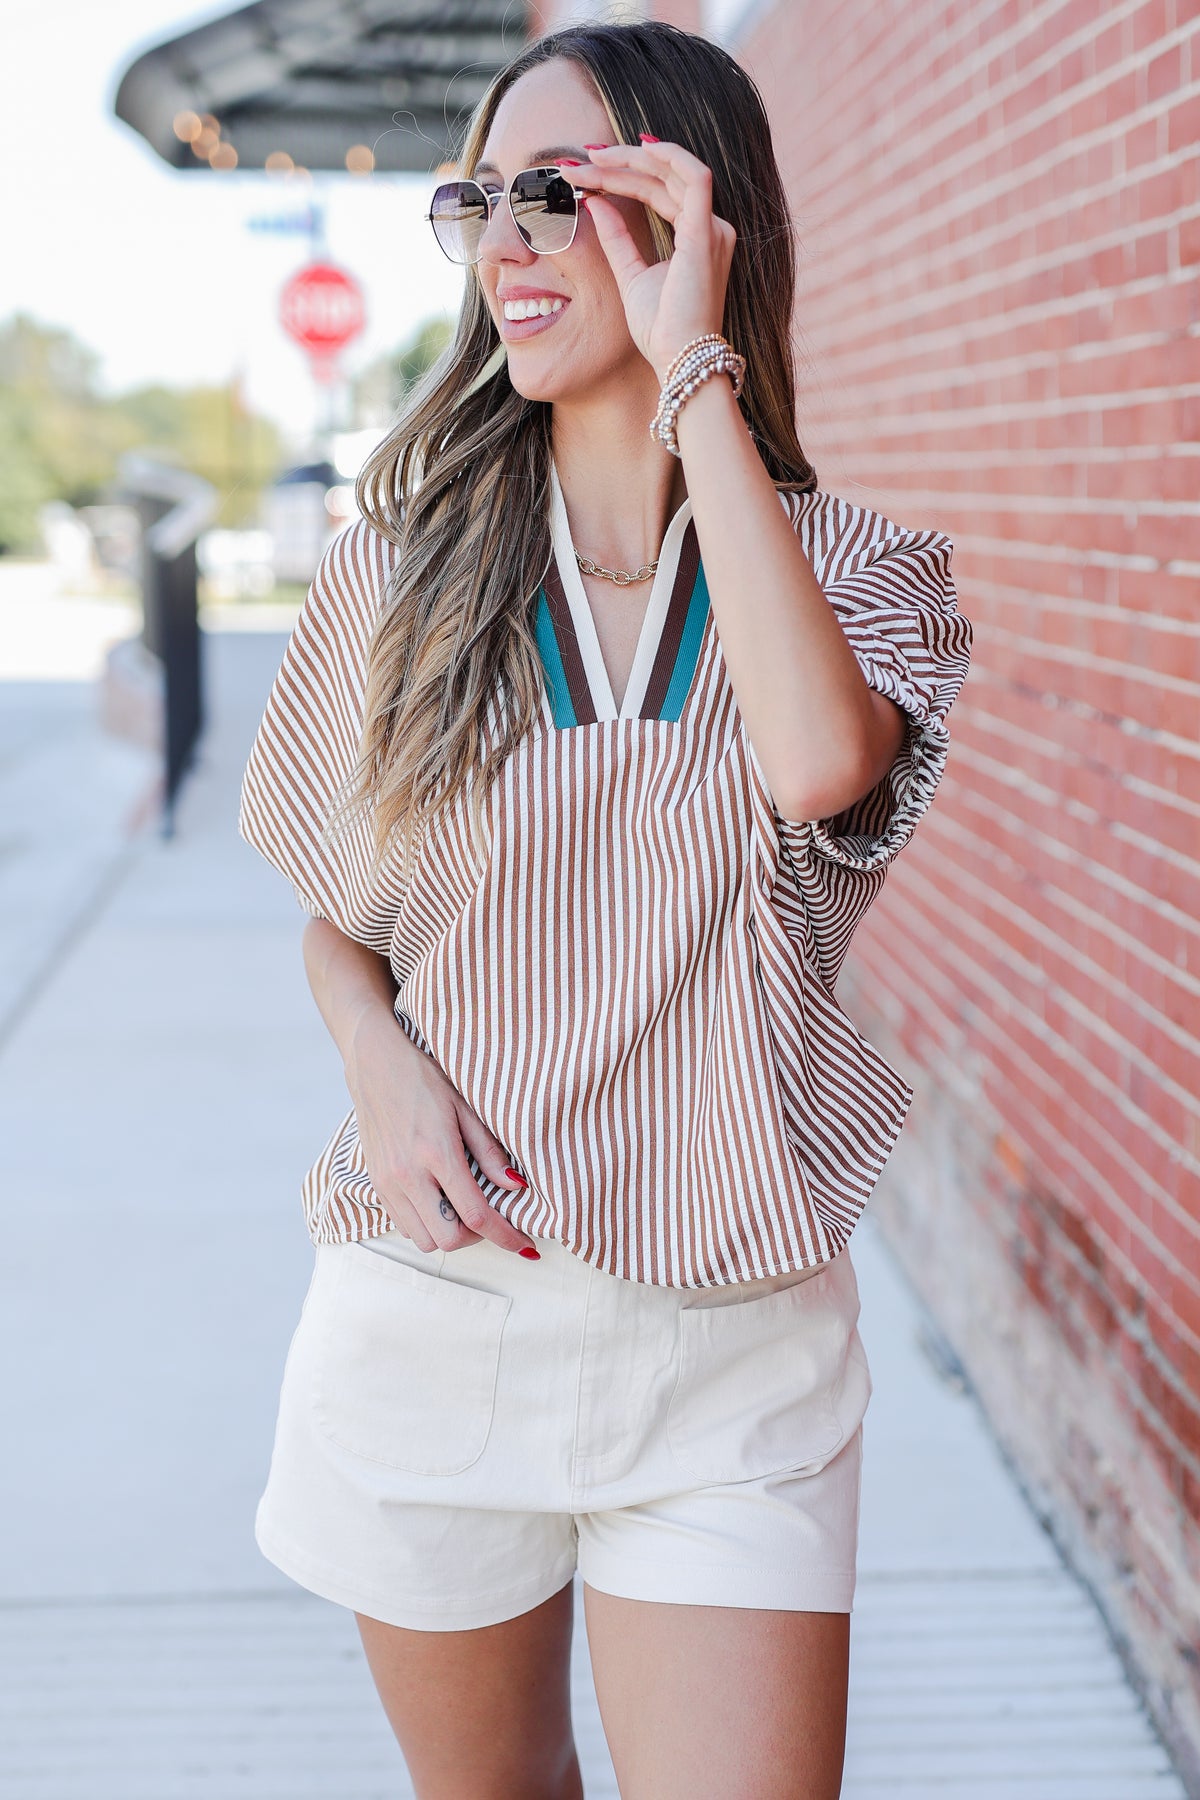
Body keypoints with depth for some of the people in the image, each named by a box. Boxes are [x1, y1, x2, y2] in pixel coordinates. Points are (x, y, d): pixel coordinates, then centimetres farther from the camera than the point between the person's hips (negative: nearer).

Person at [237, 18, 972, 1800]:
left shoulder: (853, 566, -3)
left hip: (733, 1342, -2)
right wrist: (382, 1060, -11)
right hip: (431, 1308, 2)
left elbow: (818, 764, -27)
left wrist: (695, 372, -20)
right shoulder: (402, 572, 2)